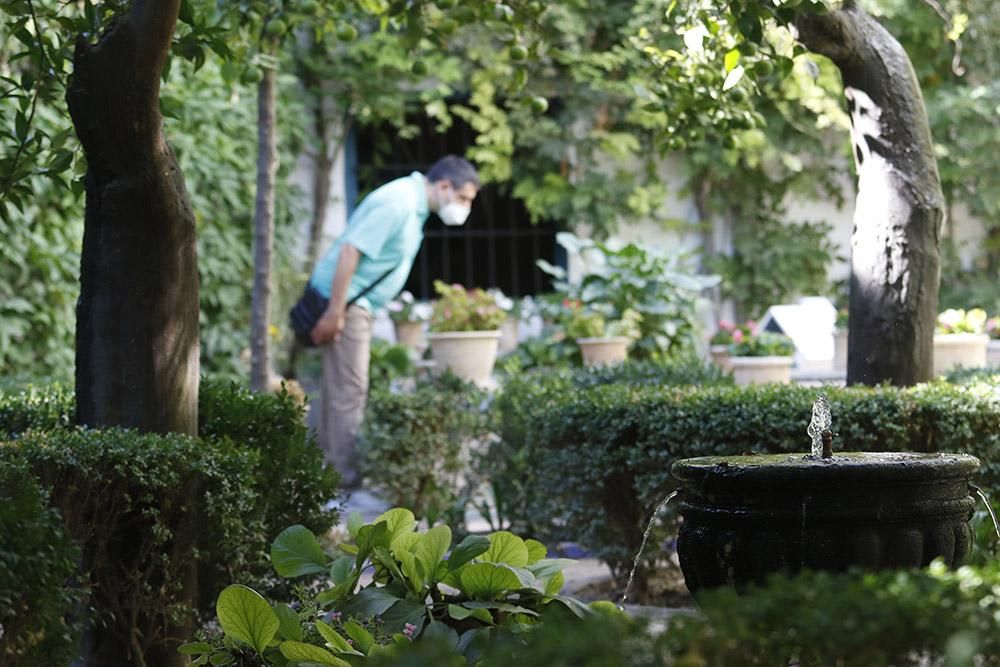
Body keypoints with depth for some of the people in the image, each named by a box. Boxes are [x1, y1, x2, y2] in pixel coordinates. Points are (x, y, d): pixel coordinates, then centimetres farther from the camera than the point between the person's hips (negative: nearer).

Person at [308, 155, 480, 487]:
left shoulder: (414, 205, 12)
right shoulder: (398, 203, -20)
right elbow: (350, 250, -25)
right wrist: (334, 313, -25)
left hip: (354, 301, 10)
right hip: (344, 301, -10)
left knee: (339, 387, 13)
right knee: (350, 391, -8)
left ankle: (330, 464, 19)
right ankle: (349, 473, -6)